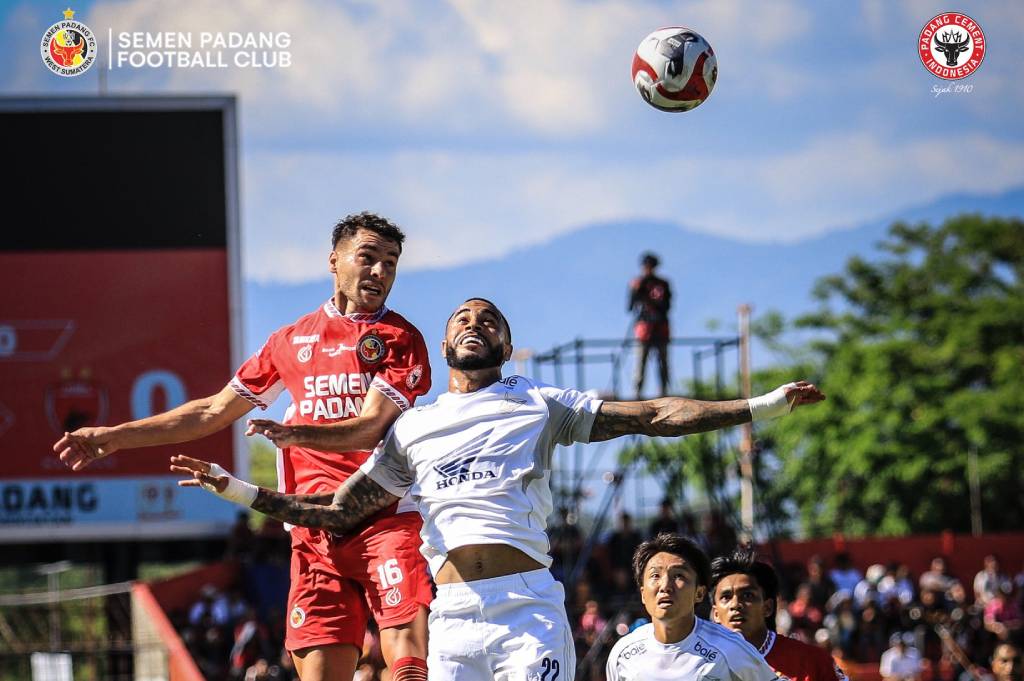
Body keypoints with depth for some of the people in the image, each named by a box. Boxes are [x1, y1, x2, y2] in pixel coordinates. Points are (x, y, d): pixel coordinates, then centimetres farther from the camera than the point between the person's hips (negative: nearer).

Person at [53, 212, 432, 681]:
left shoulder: (399, 338, 5)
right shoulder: (292, 341, 19)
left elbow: (372, 427, -10)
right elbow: (215, 411, 27)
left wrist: (295, 433, -27)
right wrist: (114, 437, 26)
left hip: (388, 520, -4)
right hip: (316, 530, 4)